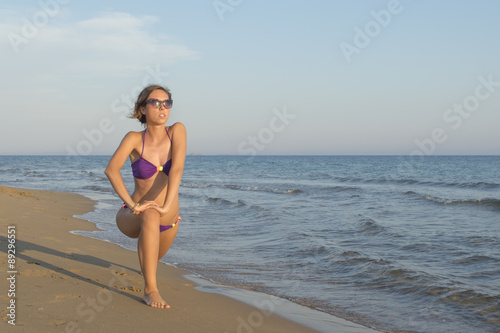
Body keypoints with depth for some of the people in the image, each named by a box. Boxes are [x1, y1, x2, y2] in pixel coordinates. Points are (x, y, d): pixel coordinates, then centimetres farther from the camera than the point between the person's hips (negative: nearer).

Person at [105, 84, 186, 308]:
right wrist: (132, 204, -36)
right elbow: (111, 170, -24)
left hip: (169, 222, 3)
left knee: (154, 257, 29)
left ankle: (147, 266, 71)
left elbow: (177, 168, -22)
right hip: (134, 218, -3)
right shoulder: (134, 139, -11)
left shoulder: (177, 131, -9)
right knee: (150, 215, -39)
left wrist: (166, 206, -35)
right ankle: (150, 290, -35)